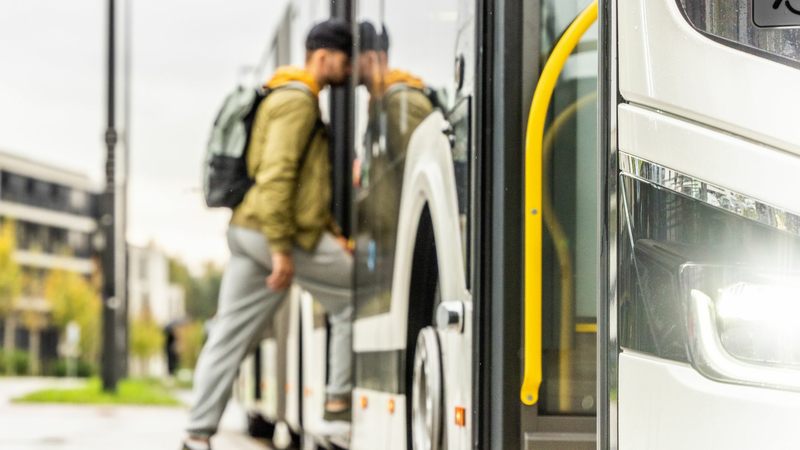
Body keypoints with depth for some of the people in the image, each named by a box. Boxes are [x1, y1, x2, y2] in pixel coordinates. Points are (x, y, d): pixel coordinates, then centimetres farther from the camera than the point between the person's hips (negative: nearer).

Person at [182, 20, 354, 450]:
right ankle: (339, 402, 5)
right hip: (273, 232, -10)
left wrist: (330, 232, 17)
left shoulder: (302, 101, 23)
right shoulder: (296, 101, -10)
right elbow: (276, 174, -20)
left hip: (246, 232, 10)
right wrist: (282, 249, -23)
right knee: (356, 298, 2)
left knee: (230, 334, 6)